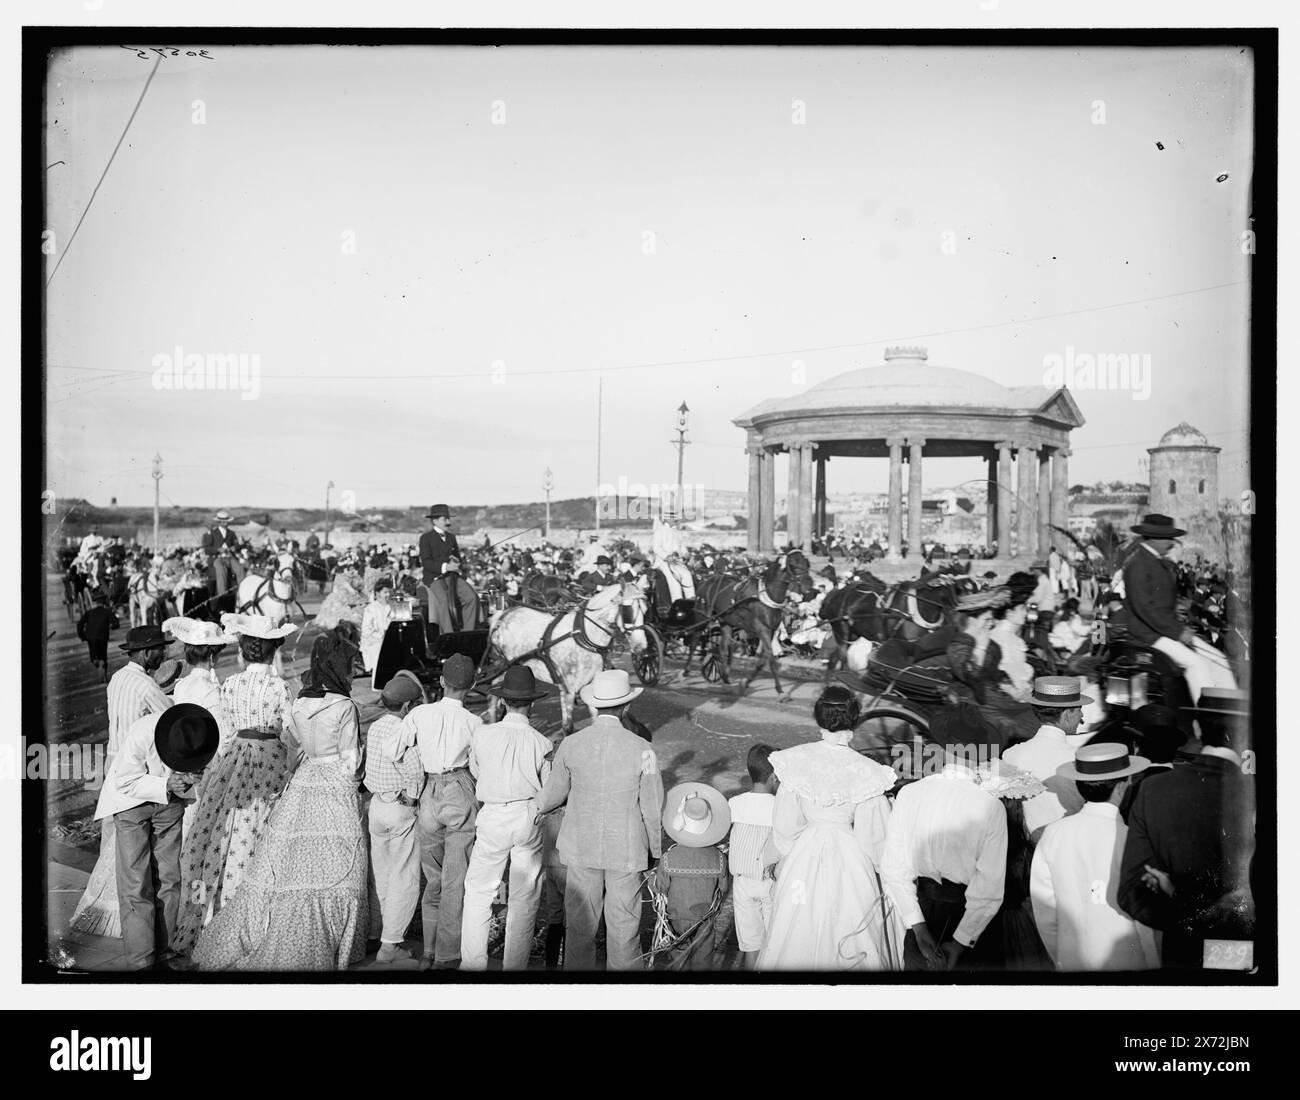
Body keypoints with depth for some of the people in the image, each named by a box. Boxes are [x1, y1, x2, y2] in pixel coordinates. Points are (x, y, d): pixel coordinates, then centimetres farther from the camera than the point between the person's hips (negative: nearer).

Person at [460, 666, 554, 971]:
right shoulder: (541, 743, -7)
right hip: (529, 818, 1)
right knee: (524, 898, 11)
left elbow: (475, 772, 10)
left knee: (478, 891, 12)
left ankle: (472, 962, 15)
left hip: (493, 817, 0)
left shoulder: (482, 733, -7)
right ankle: (515, 964, 17)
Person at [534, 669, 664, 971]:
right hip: (627, 850, -1)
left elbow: (554, 794, 5)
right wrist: (656, 850, 9)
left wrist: (535, 807, 28)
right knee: (623, 924, 11)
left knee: (579, 925, 13)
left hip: (581, 847, 2)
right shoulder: (641, 750, -13)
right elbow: (652, 808, -7)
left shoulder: (570, 745, -8)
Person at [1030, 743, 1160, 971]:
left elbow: (1044, 912, 0)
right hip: (1128, 961, -3)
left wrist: (1062, 960, 13)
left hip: (1073, 962, 4)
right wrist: (1154, 964, 3)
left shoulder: (1052, 835, -7)